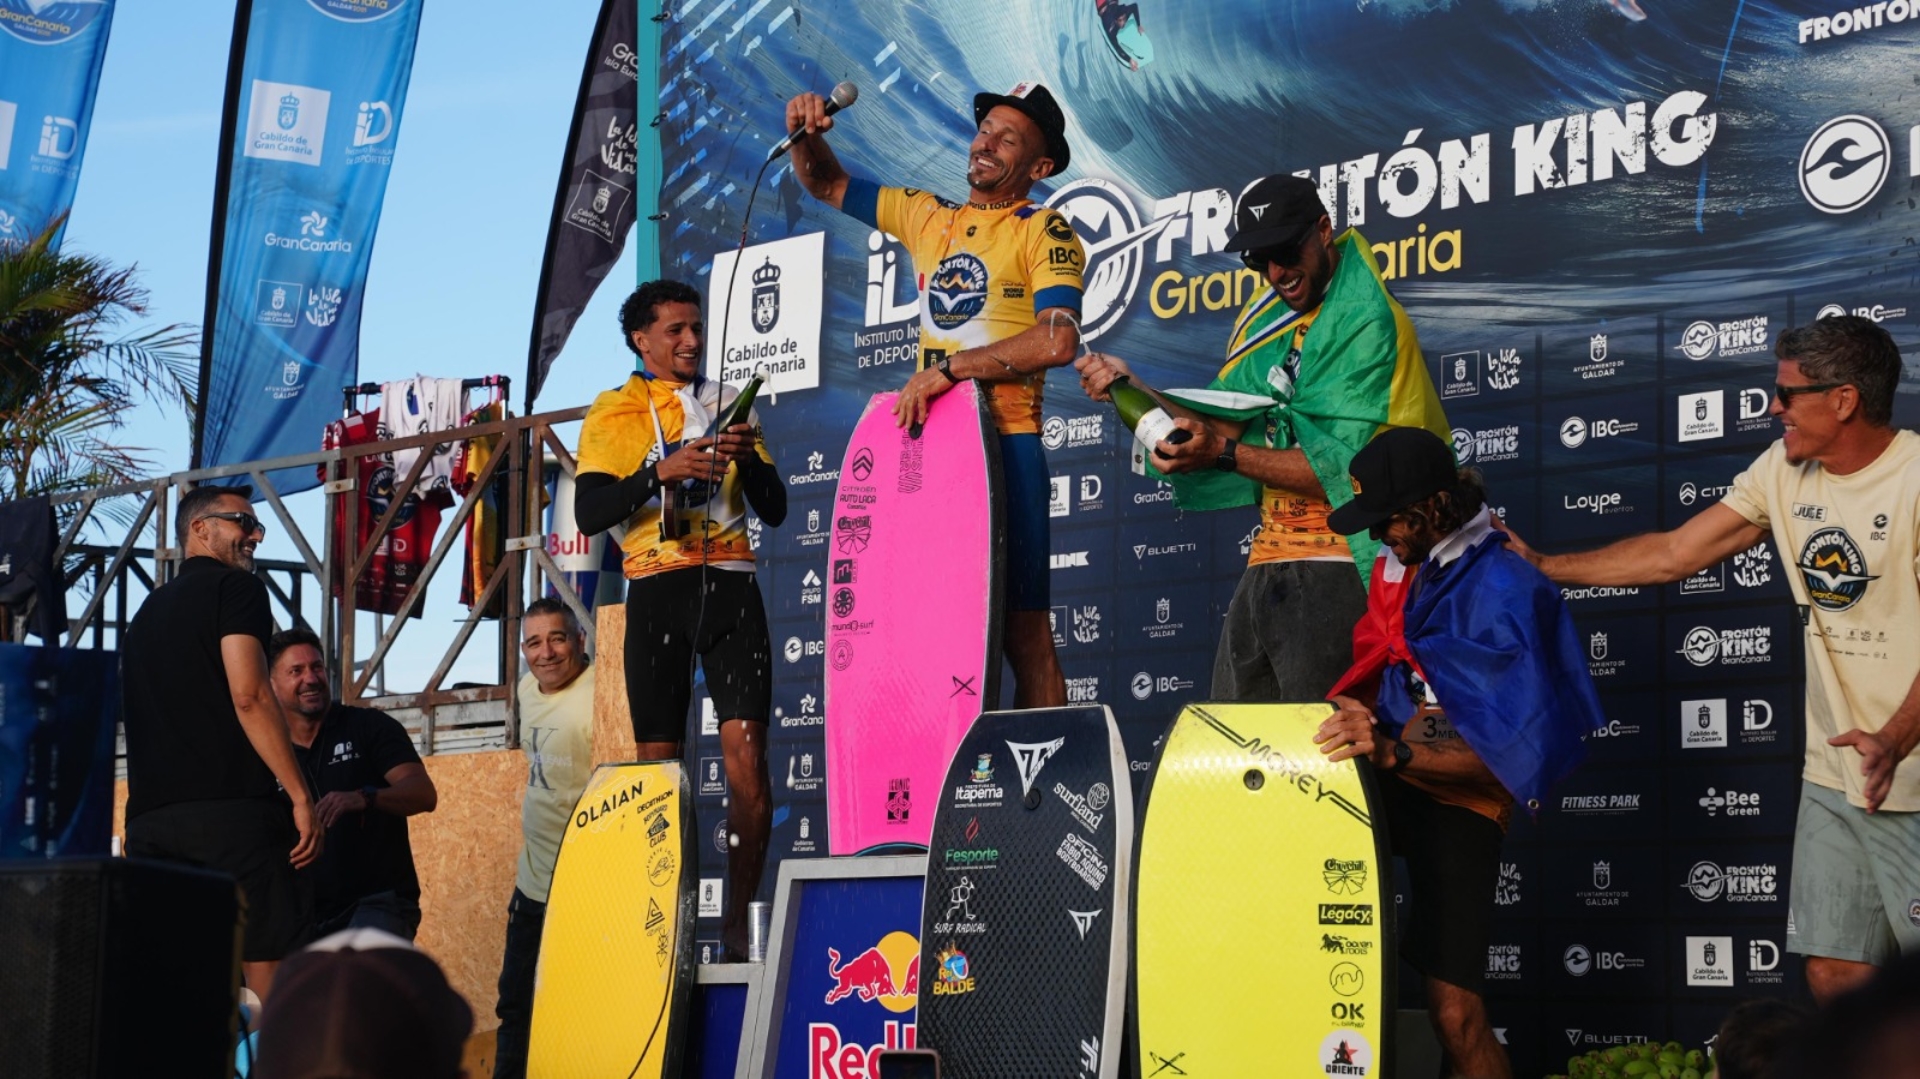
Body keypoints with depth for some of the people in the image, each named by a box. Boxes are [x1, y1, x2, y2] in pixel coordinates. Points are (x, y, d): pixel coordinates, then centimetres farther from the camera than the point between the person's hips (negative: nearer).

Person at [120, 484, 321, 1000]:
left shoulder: (147, 611, 25)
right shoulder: (234, 587, 1)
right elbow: (248, 695, -12)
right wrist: (300, 796, -14)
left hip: (150, 817, 8)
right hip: (231, 810, -8)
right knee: (276, 980, -10)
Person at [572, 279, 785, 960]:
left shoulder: (729, 404, 17)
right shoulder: (612, 413, 9)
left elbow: (774, 510, 14)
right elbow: (588, 514, -5)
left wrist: (750, 457, -5)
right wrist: (662, 471, -17)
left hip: (729, 584, 1)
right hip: (657, 590, -1)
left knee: (747, 754, -11)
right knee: (659, 764, -1)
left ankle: (737, 922, -9)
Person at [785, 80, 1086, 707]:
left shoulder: (1044, 232, -1)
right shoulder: (927, 217, 16)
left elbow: (1058, 341, -16)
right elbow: (828, 186, 27)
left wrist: (950, 368, -17)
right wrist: (807, 136, 5)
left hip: (1004, 443, -6)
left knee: (1024, 631, -8)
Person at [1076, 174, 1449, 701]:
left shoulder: (1369, 322, -10)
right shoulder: (1269, 317, 14)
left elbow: (1347, 468, -18)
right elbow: (1225, 425, 9)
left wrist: (1224, 454, -24)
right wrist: (1131, 388, -3)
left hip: (1335, 567, -8)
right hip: (1268, 561, 8)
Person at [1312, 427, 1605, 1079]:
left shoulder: (1502, 591, -15)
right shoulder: (1397, 567, 7)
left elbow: (1512, 747, -24)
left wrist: (1393, 752, -36)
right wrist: (1354, 713, -2)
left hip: (1457, 799, -7)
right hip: (1387, 781, 7)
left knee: (1455, 1014, -16)